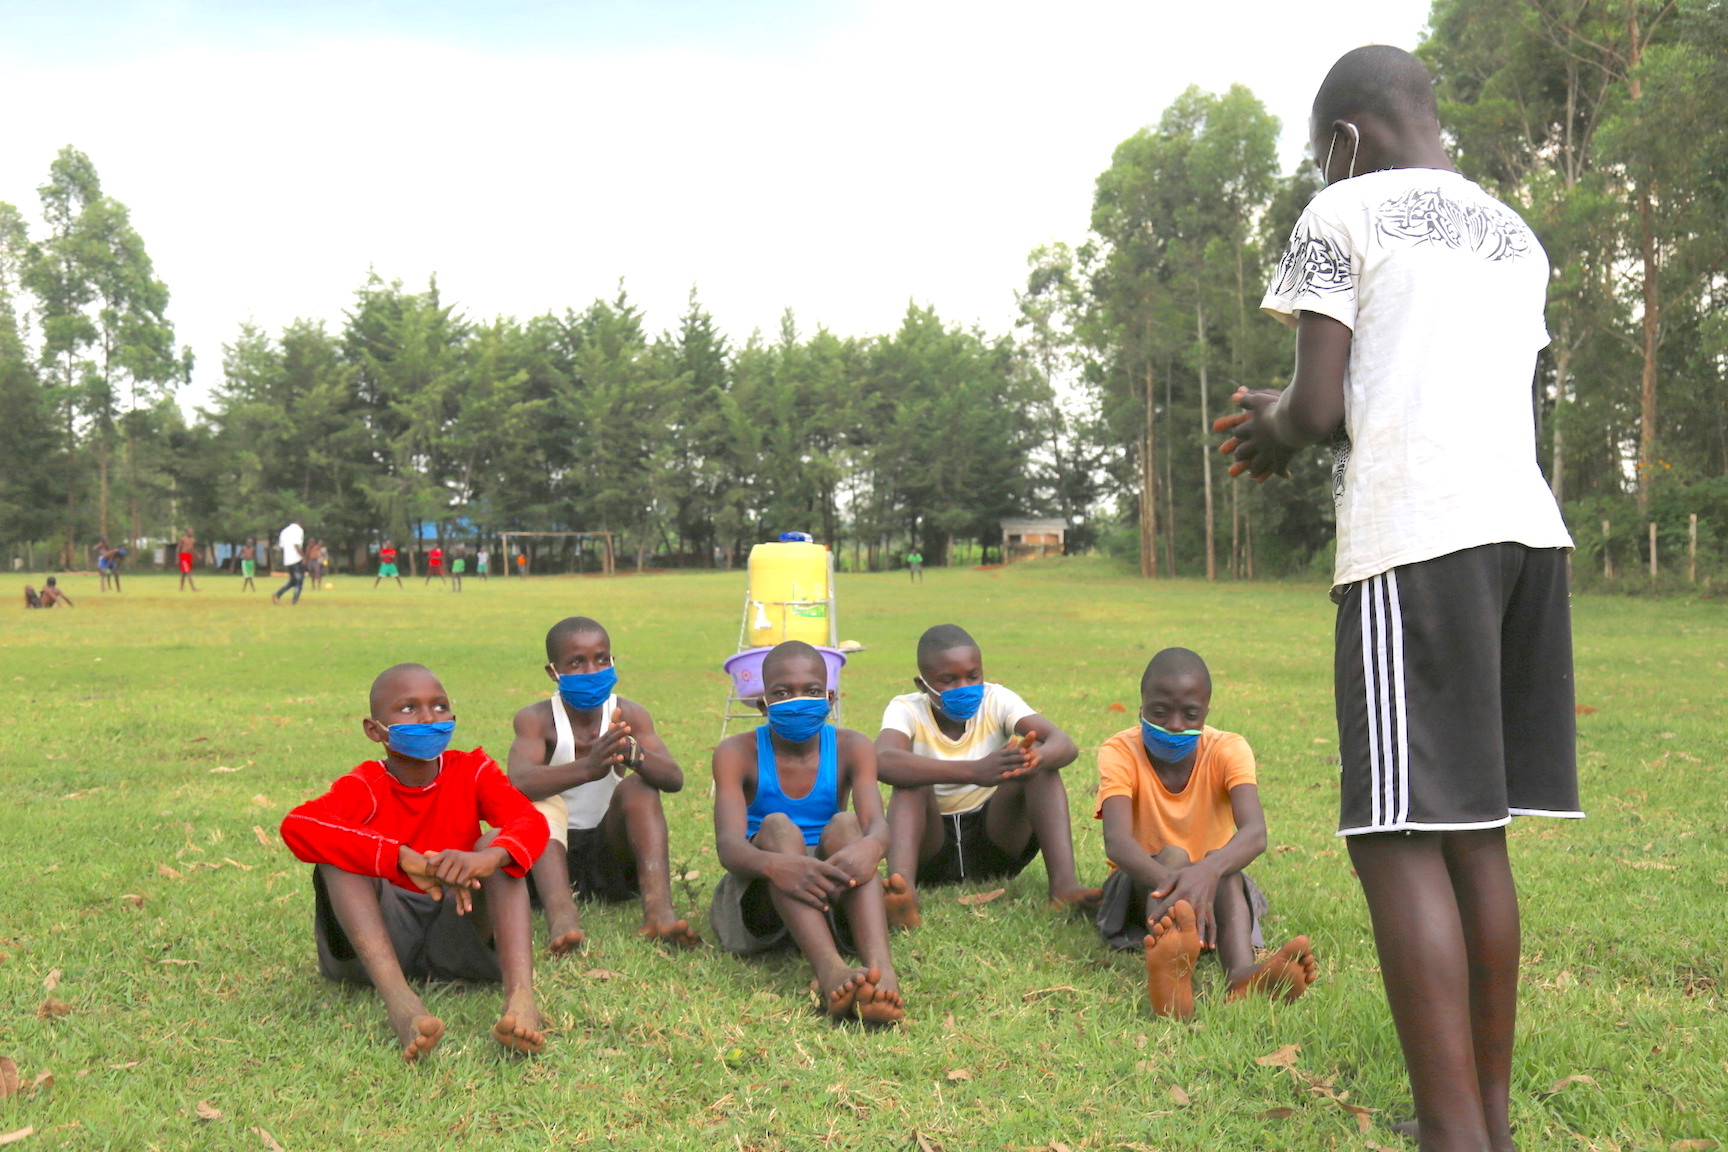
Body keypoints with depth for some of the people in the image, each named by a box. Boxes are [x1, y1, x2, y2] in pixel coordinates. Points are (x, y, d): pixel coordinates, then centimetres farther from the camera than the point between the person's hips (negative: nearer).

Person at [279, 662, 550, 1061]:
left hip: (455, 930, 2)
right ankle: (398, 1000, -48)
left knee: (497, 843, -19)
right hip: (376, 938, -1)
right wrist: (404, 860, -40)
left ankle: (520, 996, -43)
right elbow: (296, 825, -29)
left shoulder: (471, 771, 1)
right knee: (336, 855, -24)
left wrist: (489, 857, -42)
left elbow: (531, 821, -17)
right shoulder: (365, 786, -7)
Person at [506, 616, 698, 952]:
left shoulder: (629, 715, -3)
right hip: (552, 851, -1)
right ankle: (560, 913, -51)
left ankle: (658, 909, -41)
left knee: (638, 786, -23)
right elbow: (519, 782, -29)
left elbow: (674, 779, -18)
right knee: (541, 801, -28)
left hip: (611, 853, 2)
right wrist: (586, 768, -49)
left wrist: (633, 756, -42)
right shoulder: (536, 719, -9)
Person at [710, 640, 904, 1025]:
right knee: (778, 827, -30)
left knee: (845, 825, -27)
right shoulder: (737, 752, -5)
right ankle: (830, 970, -55)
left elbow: (877, 824, -17)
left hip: (830, 894, 2)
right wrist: (775, 864, -45)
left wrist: (870, 847, -44)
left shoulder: (850, 748, 1)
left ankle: (880, 967, -53)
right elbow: (728, 845, -21)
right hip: (756, 899, -1)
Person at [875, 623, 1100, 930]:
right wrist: (973, 771, -50)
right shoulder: (906, 709, -11)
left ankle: (1063, 883, -36)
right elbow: (883, 761, -35)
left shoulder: (996, 700, -5)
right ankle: (902, 893, -51)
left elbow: (1065, 745, -21)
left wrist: (1038, 758, -47)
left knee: (1040, 760, -21)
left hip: (995, 842, 2)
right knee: (912, 781, -30)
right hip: (931, 853, -1)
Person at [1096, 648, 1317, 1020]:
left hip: (1212, 882, 1)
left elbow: (1255, 832, -31)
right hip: (1141, 884, -1)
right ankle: (1171, 975, -65)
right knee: (1172, 856, -35)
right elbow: (1116, 840, -33)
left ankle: (1243, 975, -61)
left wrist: (1209, 870, -55)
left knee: (1224, 870, -33)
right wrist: (1170, 879, -55)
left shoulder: (1228, 750, -13)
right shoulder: (1119, 752, -15)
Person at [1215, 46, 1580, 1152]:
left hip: (1415, 535, -8)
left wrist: (1273, 432, 14)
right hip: (1523, 525, 8)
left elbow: (1316, 409, -8)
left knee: (1401, 835, -7)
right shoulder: (1518, 239, 23)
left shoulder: (1344, 215, 0)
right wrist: (1292, 420, 26)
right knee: (1476, 828, 12)